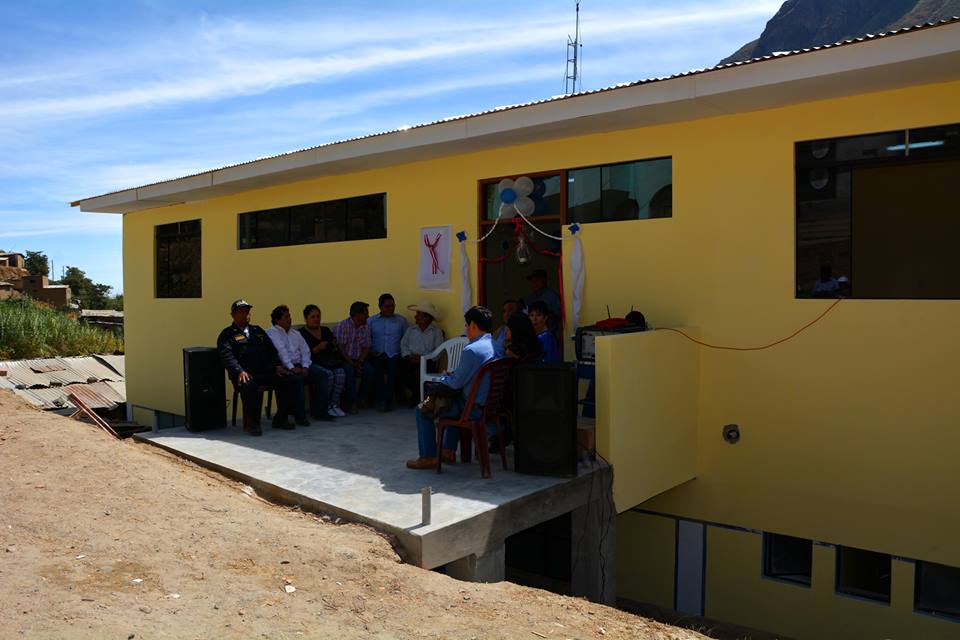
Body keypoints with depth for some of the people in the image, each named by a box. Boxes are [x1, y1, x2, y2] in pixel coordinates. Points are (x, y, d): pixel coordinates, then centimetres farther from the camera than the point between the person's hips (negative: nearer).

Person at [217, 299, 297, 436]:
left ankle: (280, 419, -7)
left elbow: (271, 349, 21)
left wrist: (278, 365, 3)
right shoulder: (227, 334, 11)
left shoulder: (258, 330, 29)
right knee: (249, 386, -37)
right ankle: (251, 423, -18)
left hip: (266, 372, 5)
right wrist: (240, 371, -21)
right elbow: (227, 356, -5)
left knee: (286, 380, -20)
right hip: (246, 374, -5)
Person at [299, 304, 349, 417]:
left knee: (341, 372, -27)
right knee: (328, 374, -33)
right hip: (312, 363, -5)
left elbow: (336, 351, 21)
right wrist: (318, 348, -19)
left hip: (328, 362, 5)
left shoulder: (326, 331, 20)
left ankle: (335, 404, -20)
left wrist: (335, 347, -1)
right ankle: (325, 407, -19)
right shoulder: (301, 334, 3)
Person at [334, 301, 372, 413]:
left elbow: (366, 347, 5)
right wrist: (352, 363, -22)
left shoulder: (366, 327, 9)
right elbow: (340, 348, -16)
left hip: (357, 360, 5)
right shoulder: (342, 326, -10)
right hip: (344, 360, -5)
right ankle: (351, 403, -27)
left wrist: (360, 362, -12)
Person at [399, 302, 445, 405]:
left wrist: (422, 358, -15)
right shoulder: (411, 330, 18)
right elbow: (403, 345, 10)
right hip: (410, 360, 4)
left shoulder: (436, 331, 3)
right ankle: (417, 393, -2)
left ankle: (416, 396, -1)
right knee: (400, 370, -26)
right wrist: (408, 356, -8)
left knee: (417, 373, -33)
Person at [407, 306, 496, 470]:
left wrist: (441, 379, 4)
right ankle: (449, 451, 38)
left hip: (476, 408, -9)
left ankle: (428, 458, 11)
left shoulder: (472, 350, -23)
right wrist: (455, 375, 14)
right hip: (491, 405, 9)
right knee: (455, 399, 37)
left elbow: (456, 383, -16)